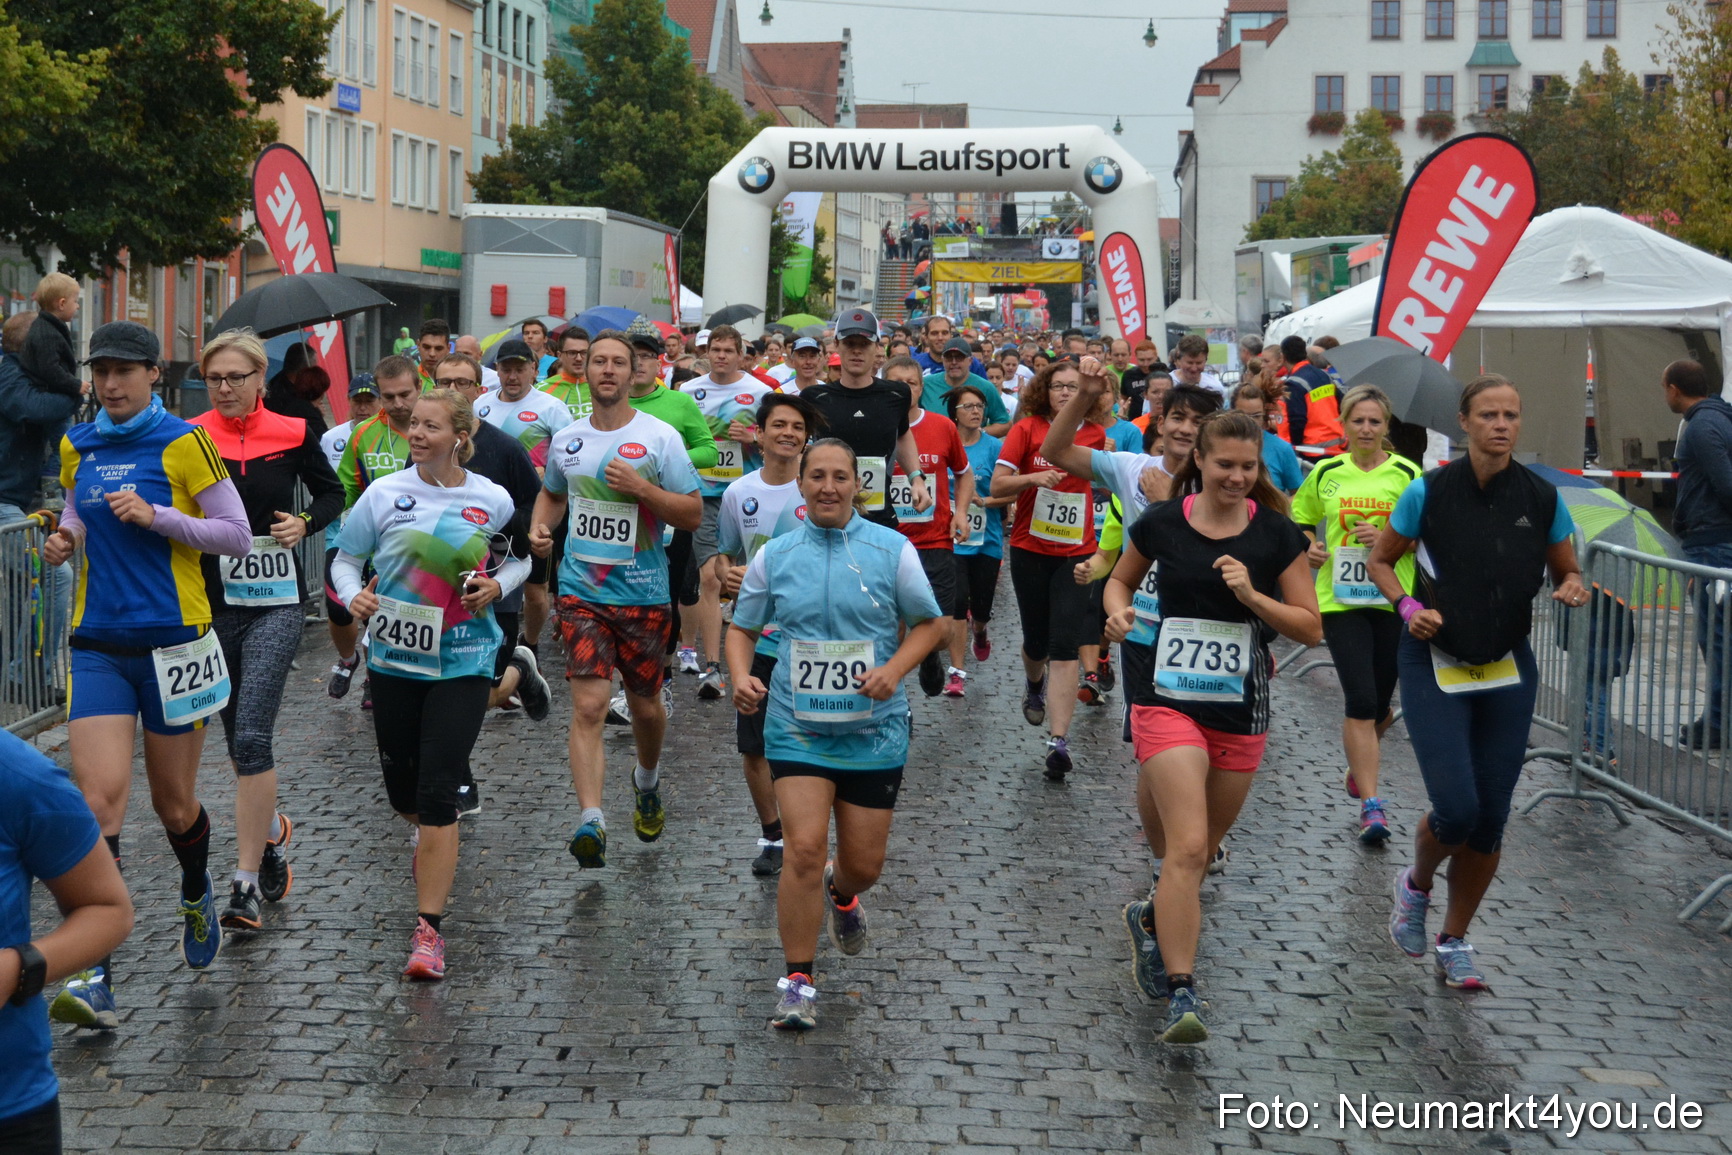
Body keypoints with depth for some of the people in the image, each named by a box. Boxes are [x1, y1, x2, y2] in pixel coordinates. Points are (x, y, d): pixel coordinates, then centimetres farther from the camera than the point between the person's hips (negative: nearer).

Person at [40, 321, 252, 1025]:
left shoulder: (182, 444, -6)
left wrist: (156, 517, -16)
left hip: (173, 641, -3)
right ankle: (96, 976, -12)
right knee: (99, 799, -12)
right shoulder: (77, 447, 8)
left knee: (173, 803, 11)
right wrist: (65, 538, 2)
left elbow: (237, 534, -5)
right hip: (97, 644, 3)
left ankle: (196, 898, 45)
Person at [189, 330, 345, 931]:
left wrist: (306, 523, -4)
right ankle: (270, 828, 43)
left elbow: (331, 493, 14)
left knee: (251, 735, -14)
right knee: (236, 736, 14)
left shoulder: (292, 435, -1)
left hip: (275, 604, -2)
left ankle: (247, 882, -13)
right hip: (211, 604, 2)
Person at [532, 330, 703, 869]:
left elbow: (693, 514, -5)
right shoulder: (565, 440, 6)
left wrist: (641, 487, -18)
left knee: (644, 705, 13)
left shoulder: (660, 437, -5)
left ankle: (647, 780, 44)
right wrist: (539, 527, 5)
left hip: (644, 594, -1)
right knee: (589, 706, -13)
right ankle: (591, 821, -20)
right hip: (582, 593, 1)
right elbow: (551, 493, 26)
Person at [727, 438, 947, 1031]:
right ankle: (797, 980, -1)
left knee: (864, 862, 8)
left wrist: (894, 670, -12)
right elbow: (742, 628, 12)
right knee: (804, 847, -15)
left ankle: (841, 893, 47)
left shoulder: (892, 549, -2)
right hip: (796, 726, 0)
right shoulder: (774, 556, 2)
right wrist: (741, 676, -9)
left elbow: (929, 623, 5)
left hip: (873, 729, 0)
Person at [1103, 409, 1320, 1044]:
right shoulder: (1160, 523, -1)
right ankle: (1181, 996, -17)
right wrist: (1118, 610, -5)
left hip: (1242, 712, 2)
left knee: (1198, 850, 15)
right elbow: (1120, 579, 17)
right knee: (1187, 847, -17)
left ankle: (1150, 919, 46)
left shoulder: (1277, 535, -1)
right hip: (1168, 700, -2)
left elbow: (1311, 628, -1)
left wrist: (1252, 595, -15)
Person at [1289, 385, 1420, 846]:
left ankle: (1359, 764, 44)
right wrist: (1310, 548, -1)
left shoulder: (1407, 474, 0)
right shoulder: (1326, 474, 5)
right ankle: (1371, 805, -9)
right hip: (1340, 599, -1)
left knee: (1380, 704, 11)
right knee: (1361, 701, -12)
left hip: (1392, 600, 1)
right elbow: (1301, 519, 19)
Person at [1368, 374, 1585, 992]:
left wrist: (1573, 589, -12)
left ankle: (1455, 942, 23)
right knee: (1457, 809, -14)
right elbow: (1380, 560, 4)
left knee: (1491, 819, 4)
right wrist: (1409, 606, -13)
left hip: (1508, 670, 3)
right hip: (1434, 667, -3)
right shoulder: (1429, 491, -8)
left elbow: (1567, 571, 11)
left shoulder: (1542, 497, -1)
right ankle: (1416, 886, 20)